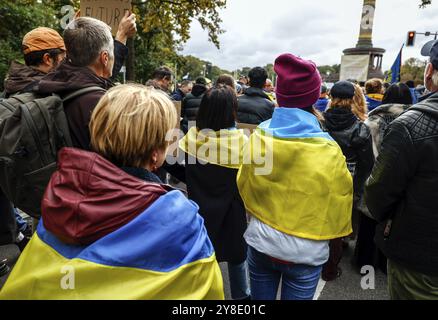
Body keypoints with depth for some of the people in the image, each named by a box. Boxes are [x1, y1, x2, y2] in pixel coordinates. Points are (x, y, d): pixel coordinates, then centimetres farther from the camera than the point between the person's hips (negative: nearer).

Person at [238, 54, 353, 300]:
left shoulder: (258, 138, -10)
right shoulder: (328, 151, -18)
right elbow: (337, 210, -7)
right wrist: (325, 237, 12)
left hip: (260, 243, 3)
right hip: (306, 252, -2)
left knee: (261, 298, 22)